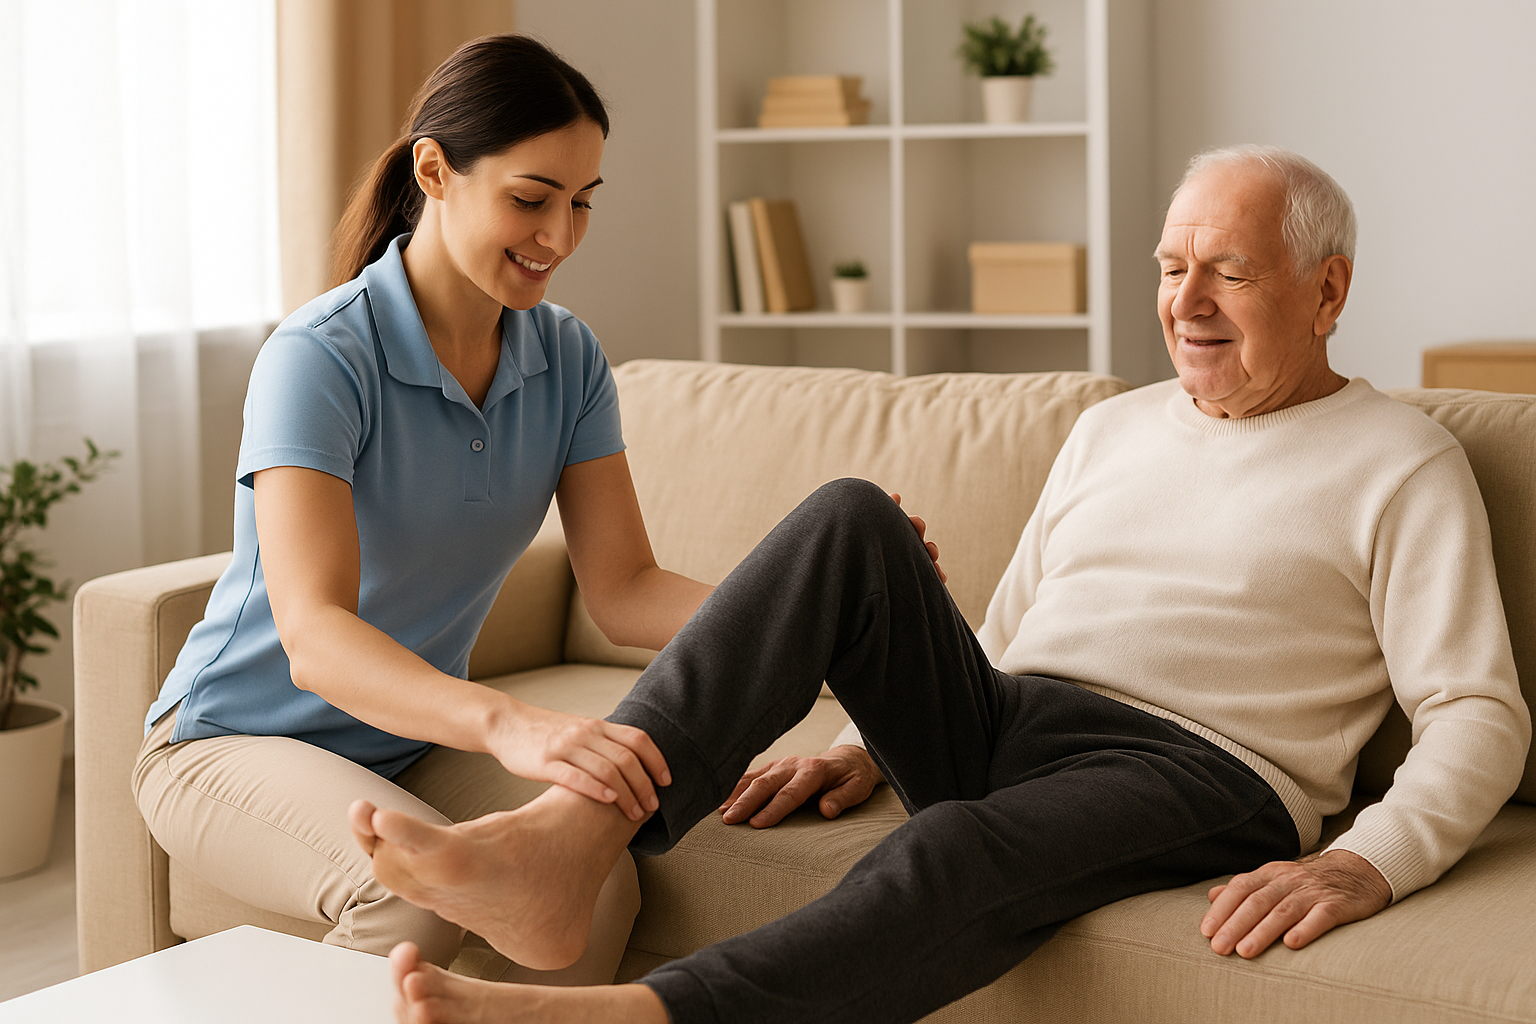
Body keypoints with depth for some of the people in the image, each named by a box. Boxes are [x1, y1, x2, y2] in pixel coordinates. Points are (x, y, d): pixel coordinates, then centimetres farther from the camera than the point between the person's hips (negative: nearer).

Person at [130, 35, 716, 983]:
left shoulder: (567, 359, -4)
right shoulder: (320, 358, -24)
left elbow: (625, 590, -7)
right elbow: (313, 637, -37)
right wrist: (508, 723, -55)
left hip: (417, 736, 5)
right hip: (240, 739, -5)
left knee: (598, 876, -25)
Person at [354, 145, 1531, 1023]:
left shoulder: (1401, 466, 5)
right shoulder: (1113, 427, 23)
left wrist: (1365, 865, -22)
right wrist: (876, 741, 12)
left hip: (1191, 770, -5)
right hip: (987, 728, 5)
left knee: (962, 852, -39)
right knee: (852, 520, -20)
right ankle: (570, 835, -34)